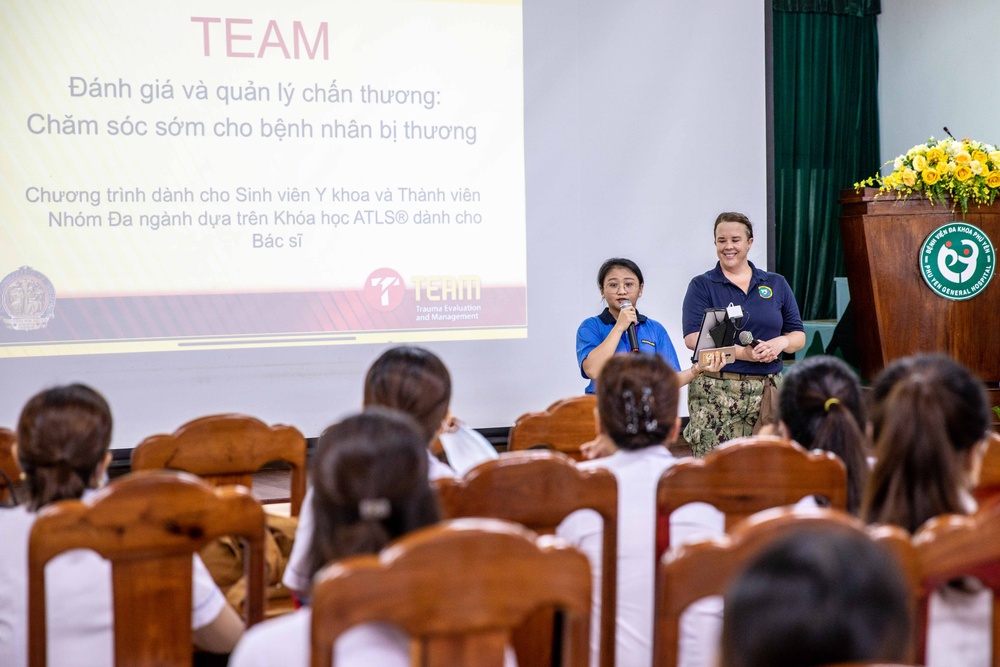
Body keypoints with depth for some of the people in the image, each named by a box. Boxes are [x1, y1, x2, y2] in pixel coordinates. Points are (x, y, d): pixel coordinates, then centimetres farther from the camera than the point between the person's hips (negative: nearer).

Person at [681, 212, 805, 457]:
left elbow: (798, 336, 14)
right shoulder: (702, 286, 4)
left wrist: (780, 342, -10)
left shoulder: (776, 284, 14)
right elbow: (693, 338, -9)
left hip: (767, 389, 3)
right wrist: (743, 352, -18)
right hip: (716, 391, -3)